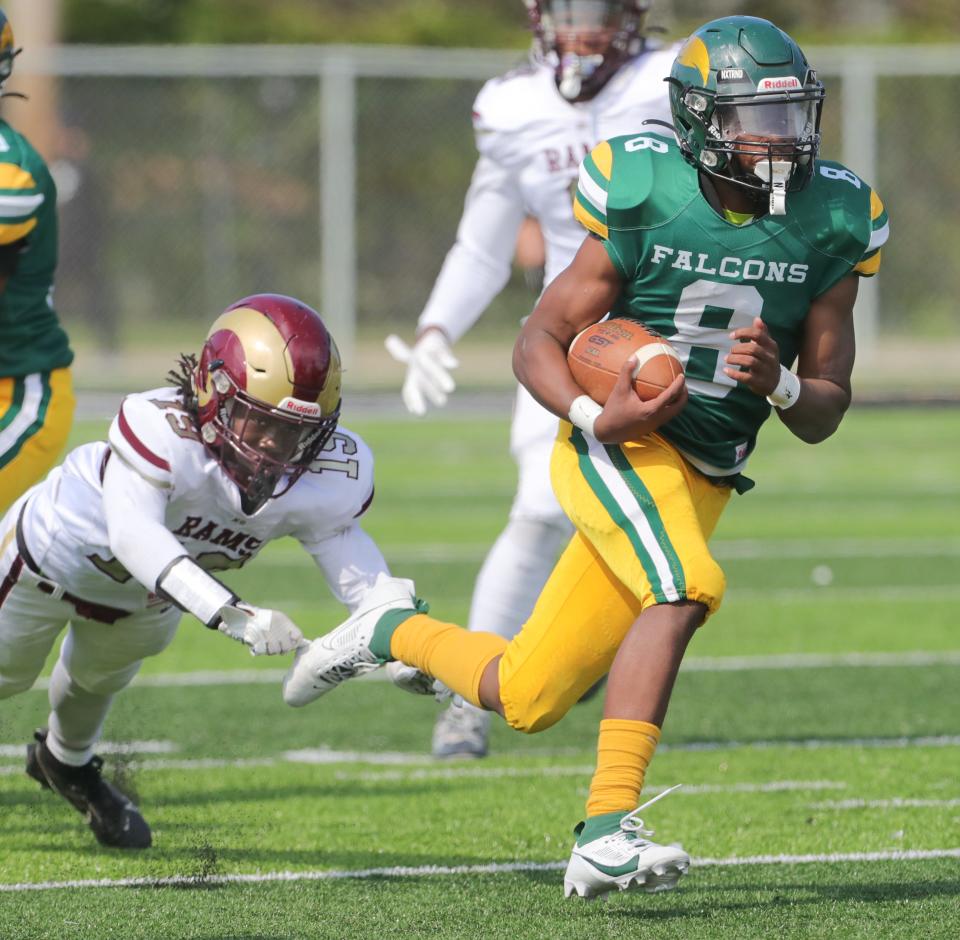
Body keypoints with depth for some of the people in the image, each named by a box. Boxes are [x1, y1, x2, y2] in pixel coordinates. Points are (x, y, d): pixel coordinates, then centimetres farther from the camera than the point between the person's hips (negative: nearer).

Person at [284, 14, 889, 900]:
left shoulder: (830, 224, 0)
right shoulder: (646, 197, -10)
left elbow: (825, 413, 6)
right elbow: (538, 343, -3)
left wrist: (781, 383, -18)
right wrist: (598, 417, -22)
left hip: (701, 483, 5)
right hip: (620, 450, -5)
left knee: (525, 701, 5)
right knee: (685, 589, -34)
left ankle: (396, 630, 34)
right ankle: (607, 829, -29)